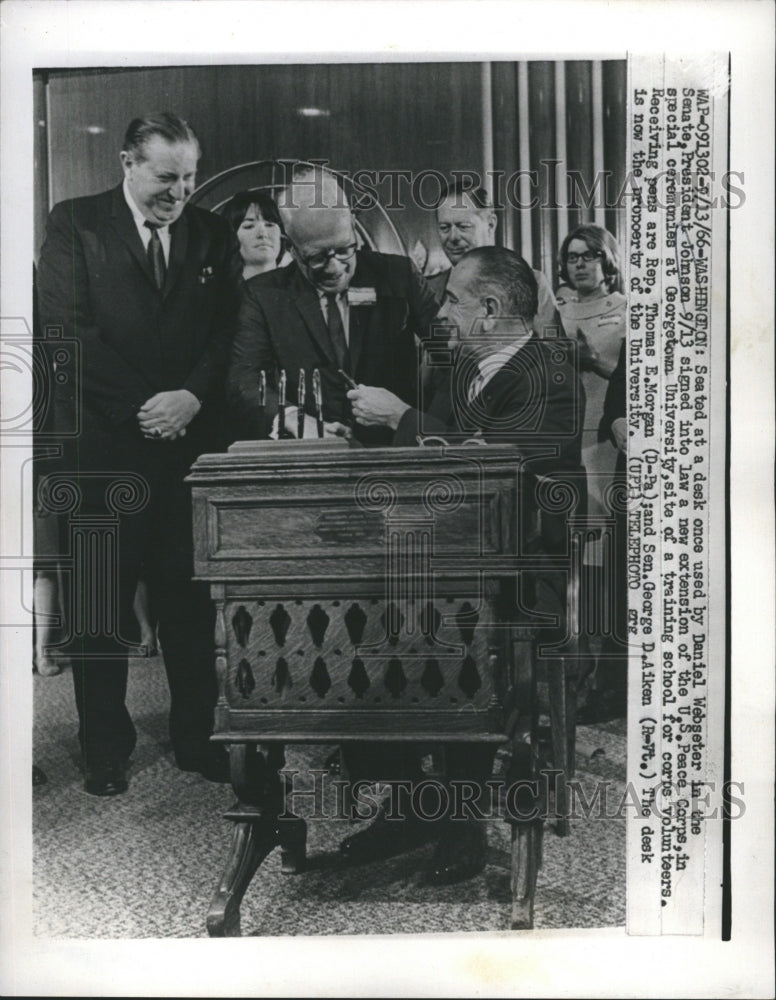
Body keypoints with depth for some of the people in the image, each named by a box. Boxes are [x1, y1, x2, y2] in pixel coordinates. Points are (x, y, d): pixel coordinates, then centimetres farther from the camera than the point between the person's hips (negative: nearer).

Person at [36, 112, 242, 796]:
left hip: (191, 442, 2)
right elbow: (68, 329, -5)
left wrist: (193, 396, -11)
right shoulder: (74, 225, 4)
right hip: (102, 446, -2)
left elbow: (230, 331, 6)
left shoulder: (213, 236, 12)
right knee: (102, 604, 5)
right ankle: (105, 750, 19)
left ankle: (196, 738, 20)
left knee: (191, 598, 6)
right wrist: (143, 406, -11)